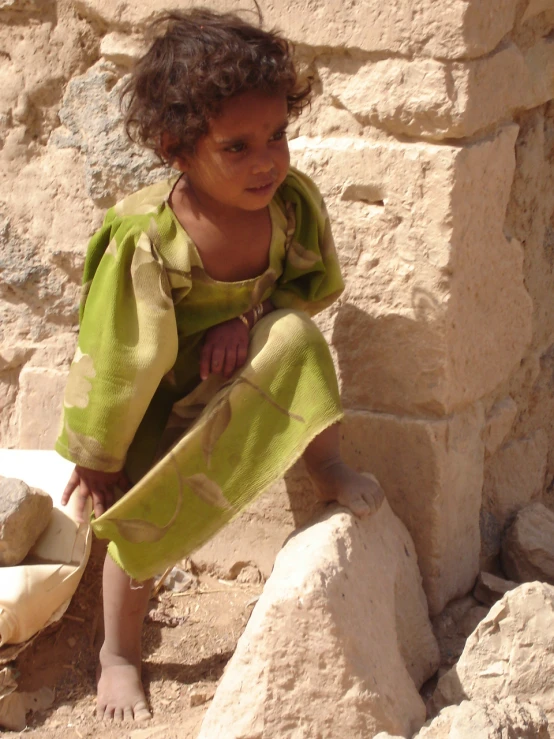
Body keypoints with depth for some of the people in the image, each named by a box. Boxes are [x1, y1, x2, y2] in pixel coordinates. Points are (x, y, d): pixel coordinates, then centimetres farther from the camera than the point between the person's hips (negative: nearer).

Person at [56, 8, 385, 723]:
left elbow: (314, 283, -2)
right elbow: (119, 357, -23)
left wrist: (249, 320, -22)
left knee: (294, 335, -30)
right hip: (155, 396, -2)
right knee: (137, 524, 4)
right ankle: (118, 655, 30)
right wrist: (97, 458, -12)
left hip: (237, 370, 2)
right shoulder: (143, 239, -33)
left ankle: (328, 467, -10)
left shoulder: (292, 201, -21)